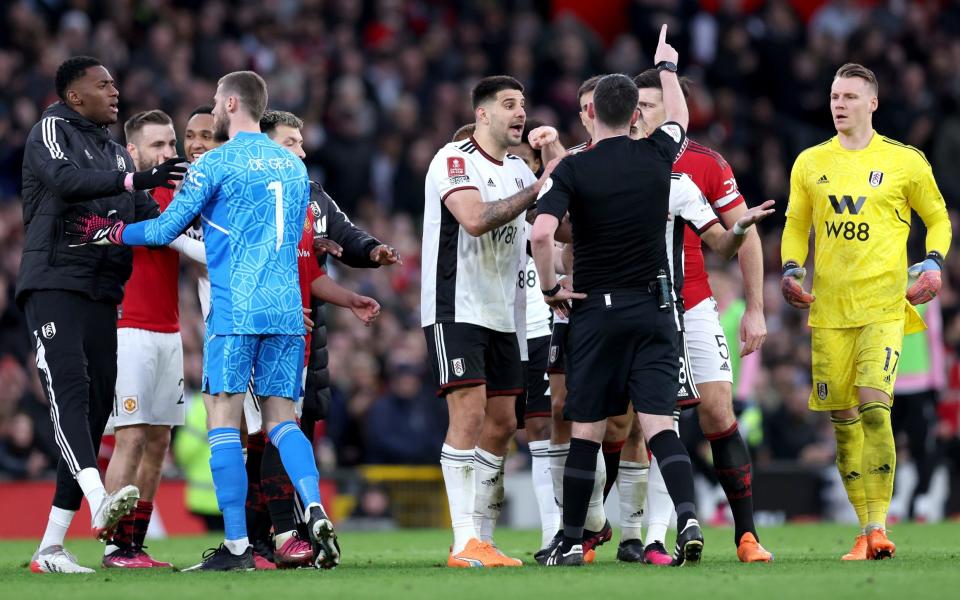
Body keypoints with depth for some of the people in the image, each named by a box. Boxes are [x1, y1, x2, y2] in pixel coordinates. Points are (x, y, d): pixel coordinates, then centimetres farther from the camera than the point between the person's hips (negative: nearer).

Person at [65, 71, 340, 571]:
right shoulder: (294, 165, 16)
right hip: (287, 308, 6)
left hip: (235, 309, -6)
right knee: (280, 417, 9)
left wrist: (106, 231, 13)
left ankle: (237, 545, -6)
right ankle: (316, 514, -14)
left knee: (224, 416, -2)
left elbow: (165, 230, -3)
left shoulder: (216, 163, -4)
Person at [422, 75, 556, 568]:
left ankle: (483, 538, 13)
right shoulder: (454, 160, -9)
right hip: (456, 310, -8)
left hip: (501, 315, 8)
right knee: (469, 414, -16)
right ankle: (464, 542, -18)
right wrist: (537, 189, -23)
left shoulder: (517, 169, 16)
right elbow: (475, 219, -25)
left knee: (500, 424, 7)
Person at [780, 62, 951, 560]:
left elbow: (938, 219, 12)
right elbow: (796, 226, 19)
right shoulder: (810, 163, 10)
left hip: (884, 307, -3)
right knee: (844, 421, 3)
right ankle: (867, 531, 11)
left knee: (874, 408, -19)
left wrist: (933, 263, -4)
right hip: (828, 309, 4)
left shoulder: (905, 162, 3)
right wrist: (790, 268, 2)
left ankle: (878, 528, -16)